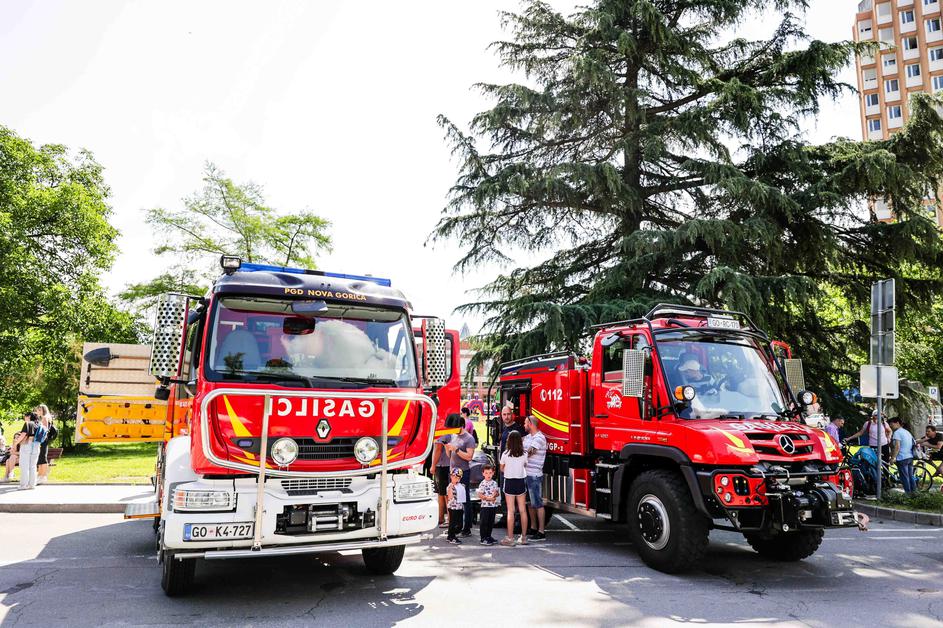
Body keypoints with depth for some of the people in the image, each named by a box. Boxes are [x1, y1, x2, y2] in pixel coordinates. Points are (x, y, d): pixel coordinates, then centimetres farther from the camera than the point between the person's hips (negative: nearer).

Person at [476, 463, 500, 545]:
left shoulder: (494, 483, 7)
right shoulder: (482, 484, -11)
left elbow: (498, 493, 14)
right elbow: (480, 495, -13)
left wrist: (496, 494, -8)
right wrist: (488, 498, -18)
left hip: (493, 506, 6)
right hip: (485, 506, -6)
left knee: (491, 522, 13)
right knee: (483, 523, -1)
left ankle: (488, 536, 25)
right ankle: (483, 538, 6)